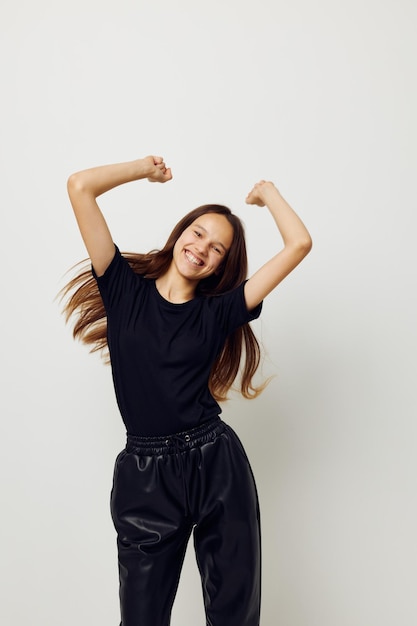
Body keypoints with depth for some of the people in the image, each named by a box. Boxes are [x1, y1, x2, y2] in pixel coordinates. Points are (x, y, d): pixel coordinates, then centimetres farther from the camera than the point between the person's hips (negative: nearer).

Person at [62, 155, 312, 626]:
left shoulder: (219, 311, 4)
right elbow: (80, 187, -1)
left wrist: (268, 192, 15)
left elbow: (299, 243, 1)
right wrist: (148, 168, 11)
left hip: (218, 468, 1)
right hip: (144, 476, -1)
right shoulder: (125, 288, 4)